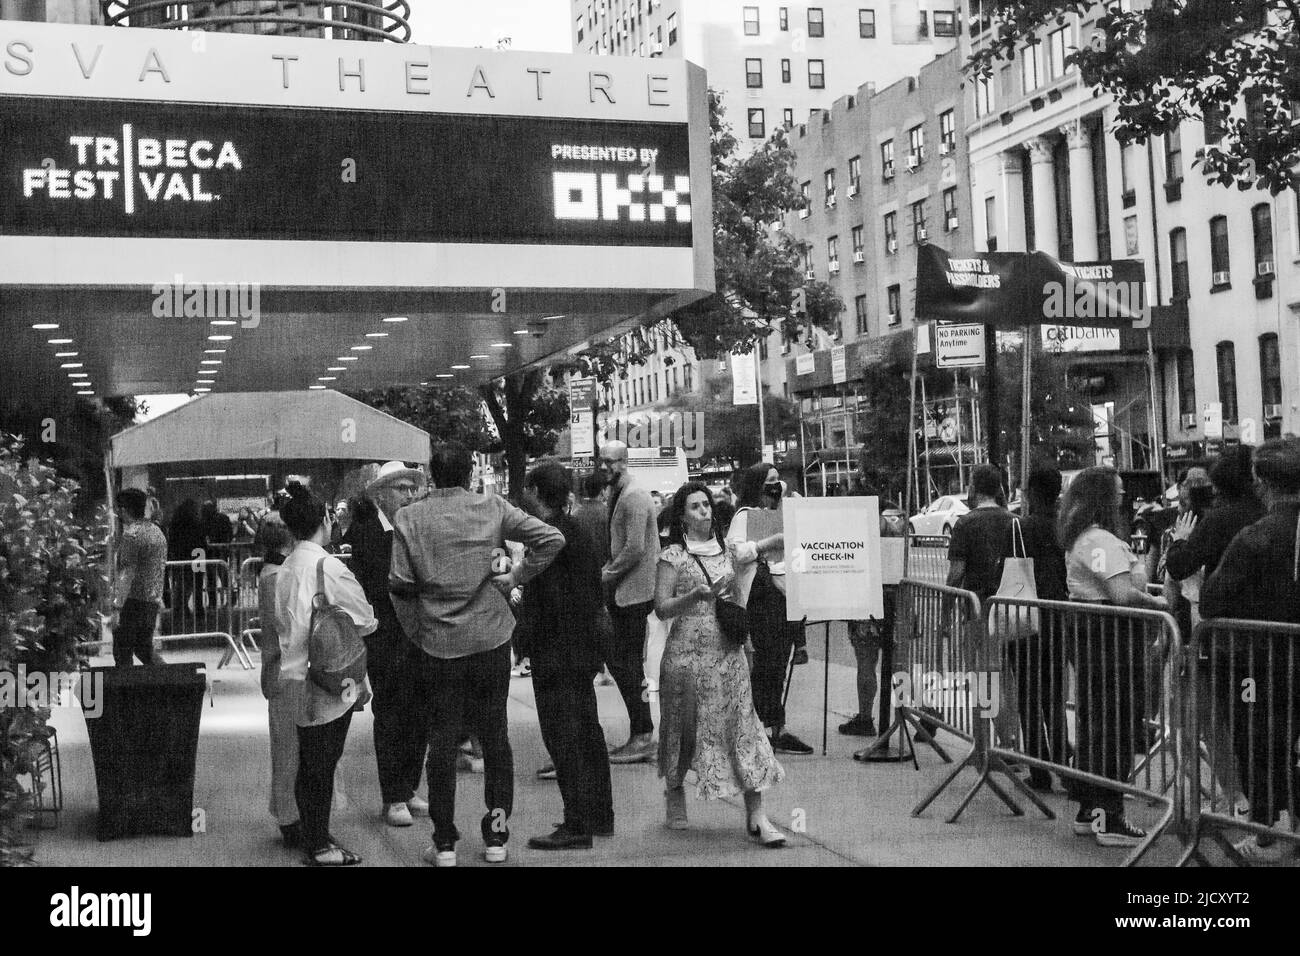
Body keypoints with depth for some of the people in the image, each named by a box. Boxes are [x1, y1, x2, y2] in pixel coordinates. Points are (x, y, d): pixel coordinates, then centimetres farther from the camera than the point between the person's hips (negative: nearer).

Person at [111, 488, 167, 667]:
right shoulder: (157, 531, 13)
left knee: (122, 652, 0)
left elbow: (127, 575, -19)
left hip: (134, 600, -8)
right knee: (144, 647, 19)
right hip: (153, 601, 8)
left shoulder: (131, 535, -13)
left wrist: (119, 605, -19)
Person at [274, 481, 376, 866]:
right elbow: (366, 621, -8)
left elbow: (283, 624, 10)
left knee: (310, 763, 15)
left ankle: (313, 838, 25)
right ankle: (320, 848, 8)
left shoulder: (286, 568, 5)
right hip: (331, 681, -7)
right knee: (321, 766, 1)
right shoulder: (329, 567, -17)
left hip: (299, 675, 7)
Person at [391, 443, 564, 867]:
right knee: (495, 738, 12)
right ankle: (496, 837, 18)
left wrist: (417, 632, 8)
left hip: (437, 645, -1)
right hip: (490, 640, 1)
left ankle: (444, 843, 12)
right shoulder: (493, 508, -2)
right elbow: (552, 538, -7)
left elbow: (400, 586, -5)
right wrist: (516, 577, 2)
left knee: (442, 744, 7)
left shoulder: (409, 519, -5)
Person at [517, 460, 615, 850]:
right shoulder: (579, 532, 12)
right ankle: (600, 815, 25)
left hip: (554, 651, -10)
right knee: (587, 731, 16)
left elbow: (544, 599, -20)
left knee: (562, 736, -6)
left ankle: (577, 826, -4)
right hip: (584, 649, 10)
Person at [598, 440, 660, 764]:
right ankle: (640, 734, 17)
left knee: (627, 664, -6)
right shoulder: (618, 494, 15)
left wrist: (608, 574, -10)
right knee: (617, 659, 11)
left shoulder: (634, 497, -15)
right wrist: (608, 570, 8)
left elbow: (635, 549, -21)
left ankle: (642, 739, 1)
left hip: (634, 591, -10)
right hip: (622, 591, 10)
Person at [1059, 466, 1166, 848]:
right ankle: (1110, 819, -1)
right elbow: (1123, 595, -27)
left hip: (1090, 635, 11)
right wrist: (1158, 602, -11)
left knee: (1093, 723, 15)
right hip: (1110, 639, -11)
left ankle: (1089, 811, 24)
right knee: (1115, 726, -5)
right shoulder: (1101, 541, -18)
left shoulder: (1082, 538, 15)